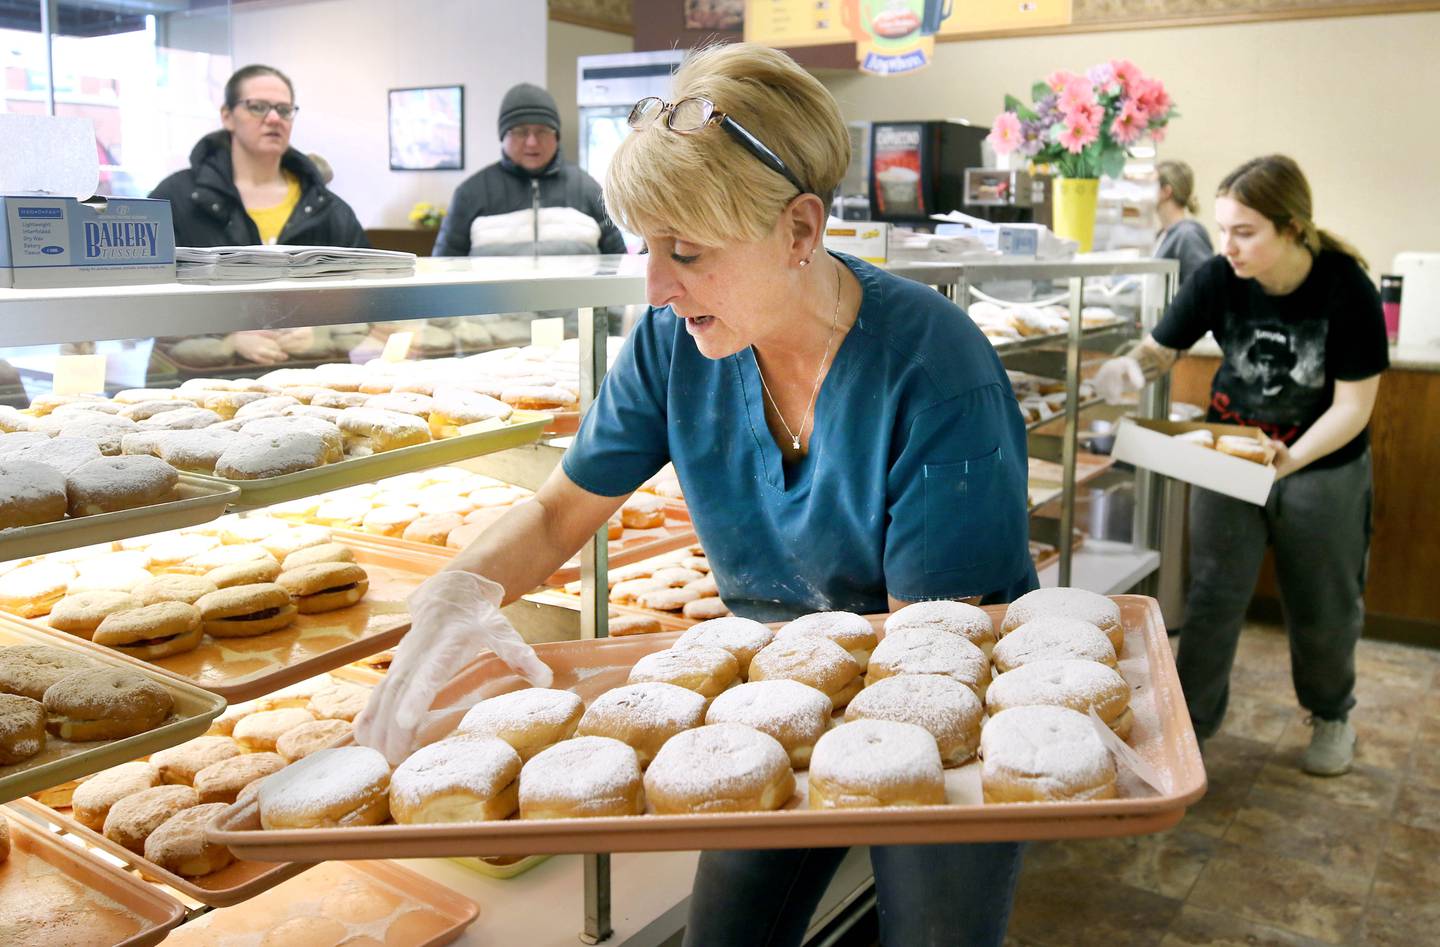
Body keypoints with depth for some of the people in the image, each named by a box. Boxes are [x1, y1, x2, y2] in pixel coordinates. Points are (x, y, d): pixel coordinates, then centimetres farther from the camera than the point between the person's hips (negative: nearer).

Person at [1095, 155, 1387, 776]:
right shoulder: (1219, 279, -19)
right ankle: (1191, 722, 17)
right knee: (1214, 595, 1)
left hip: (1324, 466, -1)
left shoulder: (1346, 288, -23)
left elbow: (1354, 405, -20)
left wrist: (1292, 458, -35)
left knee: (1323, 606, 14)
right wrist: (1133, 366, -32)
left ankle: (1331, 714, 40)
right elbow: (1163, 348, -8)